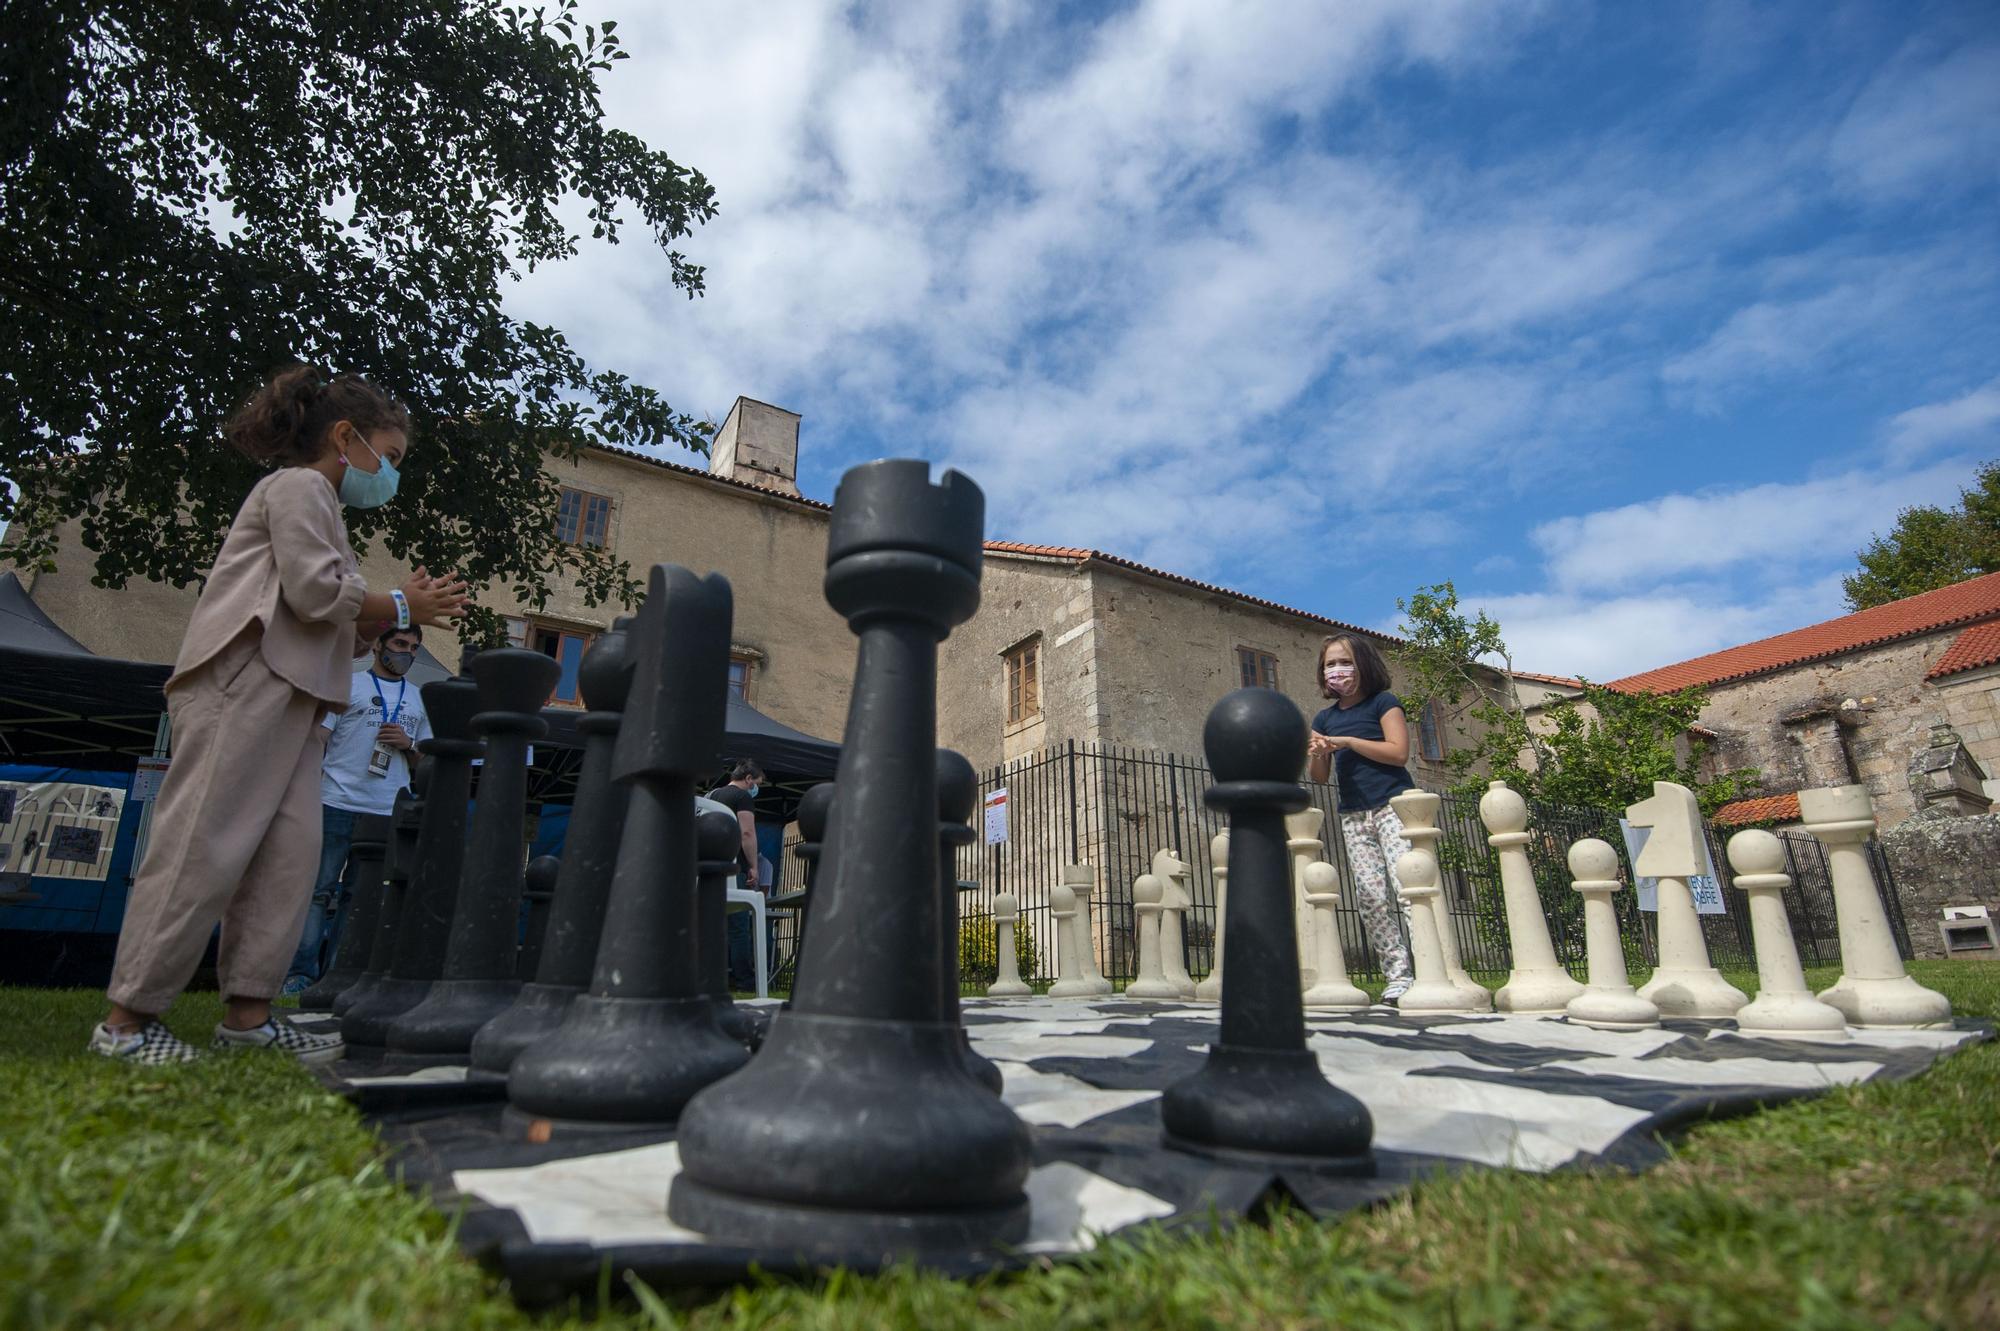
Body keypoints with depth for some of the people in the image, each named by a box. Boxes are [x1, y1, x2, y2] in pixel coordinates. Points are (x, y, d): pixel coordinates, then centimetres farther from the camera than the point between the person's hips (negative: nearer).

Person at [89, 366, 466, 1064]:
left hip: (288, 699, 10)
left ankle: (247, 1011, 3)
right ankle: (128, 1018, -1)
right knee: (203, 848, -9)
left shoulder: (317, 502, 29)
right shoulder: (298, 487, -1)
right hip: (242, 687, -10)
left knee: (289, 850, 1)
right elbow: (315, 591, -14)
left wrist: (400, 605, 15)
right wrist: (398, 608, -1)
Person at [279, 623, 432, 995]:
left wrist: (408, 746, -1)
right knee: (321, 890, -2)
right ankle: (301, 972, 3)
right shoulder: (348, 685, 7)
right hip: (340, 804, -3)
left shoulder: (418, 700, 17)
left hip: (389, 813, 3)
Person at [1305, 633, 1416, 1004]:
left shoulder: (1383, 702, 3)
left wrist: (1347, 741, -14)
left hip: (1393, 805, -5)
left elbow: (1399, 752, -10)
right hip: (1353, 816, 5)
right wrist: (1316, 754, -8)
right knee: (1369, 895, -3)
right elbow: (1319, 776, 14)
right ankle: (1398, 974, 2)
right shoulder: (1325, 718, 16)